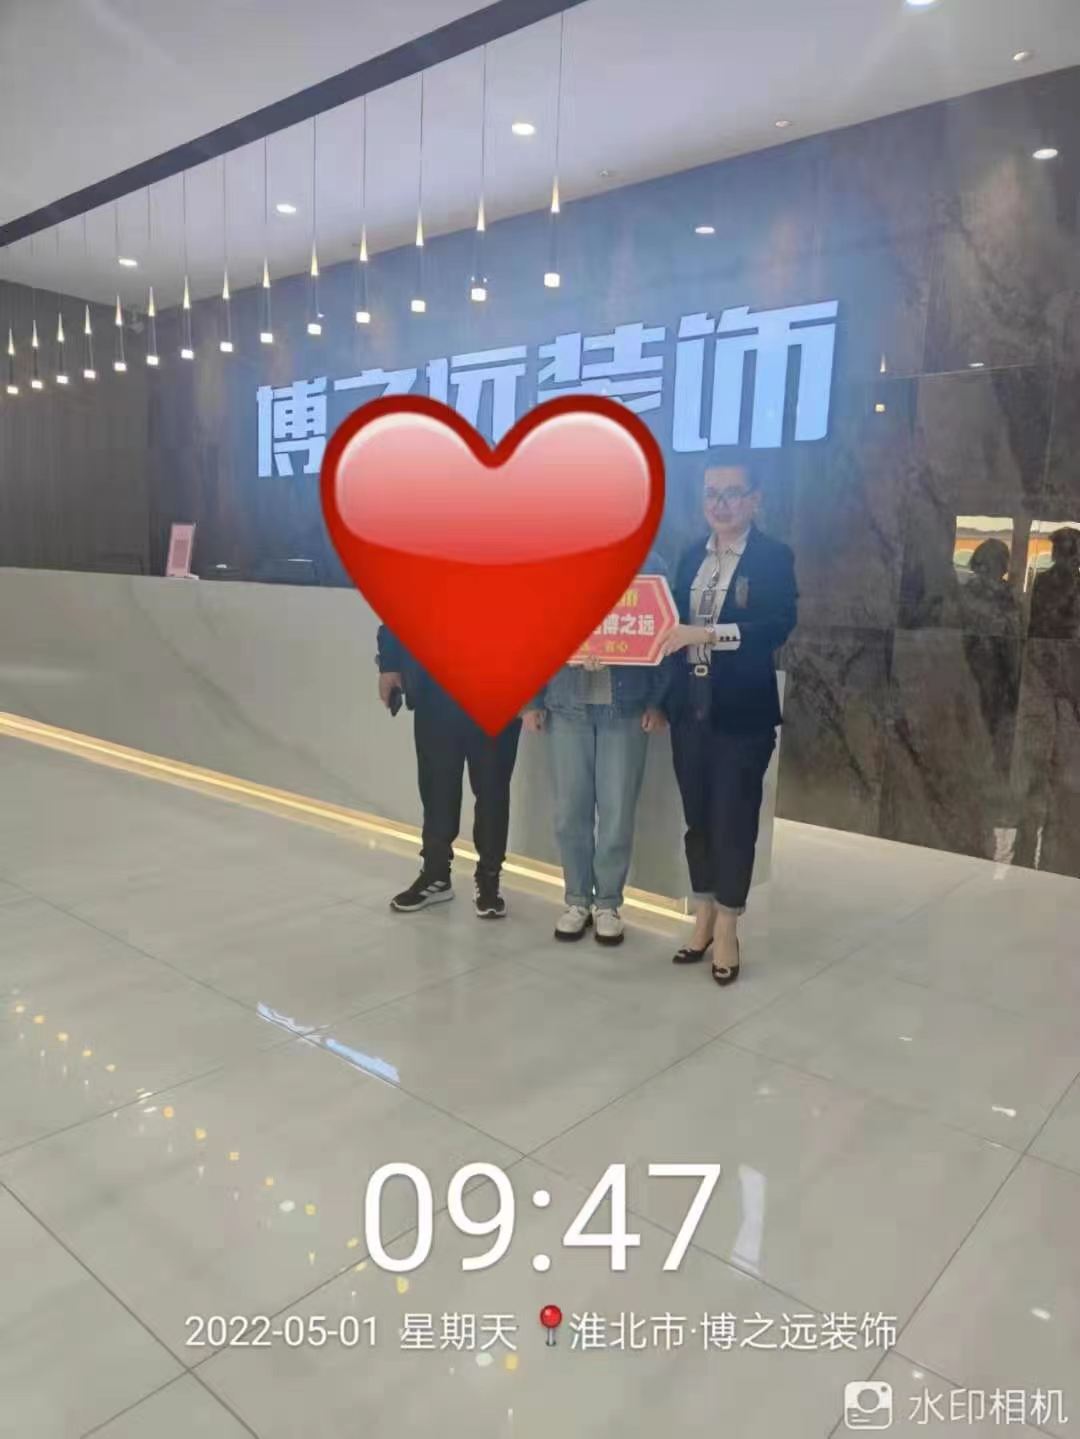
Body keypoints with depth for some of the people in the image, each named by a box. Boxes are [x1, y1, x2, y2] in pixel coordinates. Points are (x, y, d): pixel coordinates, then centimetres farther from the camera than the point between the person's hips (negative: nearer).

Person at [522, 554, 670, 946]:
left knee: (617, 811, 3)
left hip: (625, 709, -1)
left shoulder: (649, 564, 2)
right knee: (570, 810, 6)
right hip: (567, 706, 2)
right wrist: (531, 701, 3)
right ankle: (577, 900, 21)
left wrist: (658, 703, -5)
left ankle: (608, 903, 19)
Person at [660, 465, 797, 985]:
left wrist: (706, 633, -25)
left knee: (733, 818, 4)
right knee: (697, 816, 12)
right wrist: (663, 696, -3)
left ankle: (727, 929, 16)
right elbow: (674, 620, 10)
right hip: (690, 706, 5)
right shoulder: (691, 556, 12)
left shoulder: (774, 557, -3)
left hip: (742, 711, -5)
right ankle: (704, 916, 26)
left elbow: (778, 625, -17)